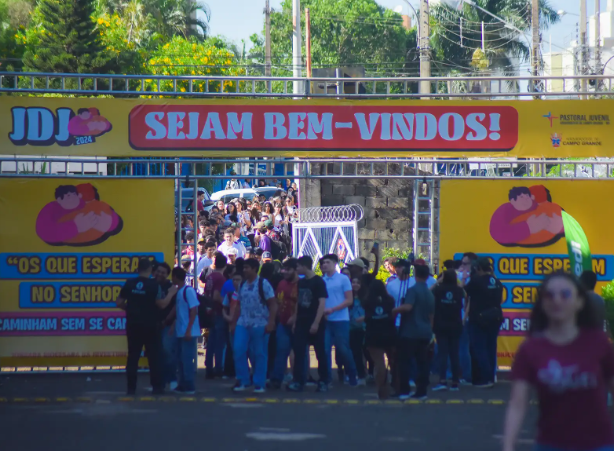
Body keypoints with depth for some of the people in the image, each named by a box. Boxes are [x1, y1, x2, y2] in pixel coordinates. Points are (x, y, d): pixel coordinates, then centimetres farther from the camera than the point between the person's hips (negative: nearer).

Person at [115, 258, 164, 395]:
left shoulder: (129, 284, 0)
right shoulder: (154, 285, -11)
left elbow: (119, 303, 3)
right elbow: (162, 304, -15)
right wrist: (171, 294, 1)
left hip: (133, 325, 3)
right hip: (150, 326, -3)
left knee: (133, 356, 6)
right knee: (154, 356, 5)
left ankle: (131, 387, 4)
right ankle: (157, 387, 5)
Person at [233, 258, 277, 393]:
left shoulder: (263, 284, -6)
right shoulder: (242, 286, 12)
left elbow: (273, 304, -8)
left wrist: (270, 323, -15)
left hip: (259, 325, -5)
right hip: (243, 324, 5)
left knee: (259, 355, 2)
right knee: (238, 351, -4)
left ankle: (259, 384, 10)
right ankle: (243, 381, 8)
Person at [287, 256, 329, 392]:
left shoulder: (318, 282, -8)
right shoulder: (300, 282, 11)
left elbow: (322, 303, -14)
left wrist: (316, 323, -19)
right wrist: (295, 321, 11)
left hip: (315, 324, -6)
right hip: (301, 323, 6)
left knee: (320, 353, 2)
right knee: (298, 352, -2)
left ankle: (323, 381, 9)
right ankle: (298, 381, -2)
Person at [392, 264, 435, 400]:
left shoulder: (413, 290, -11)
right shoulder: (430, 294, 13)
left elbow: (407, 306, -26)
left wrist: (395, 310, -10)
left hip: (410, 332, -7)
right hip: (425, 332, 7)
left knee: (404, 361, -1)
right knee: (422, 362, 8)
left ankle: (404, 391, -6)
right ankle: (421, 392, 6)